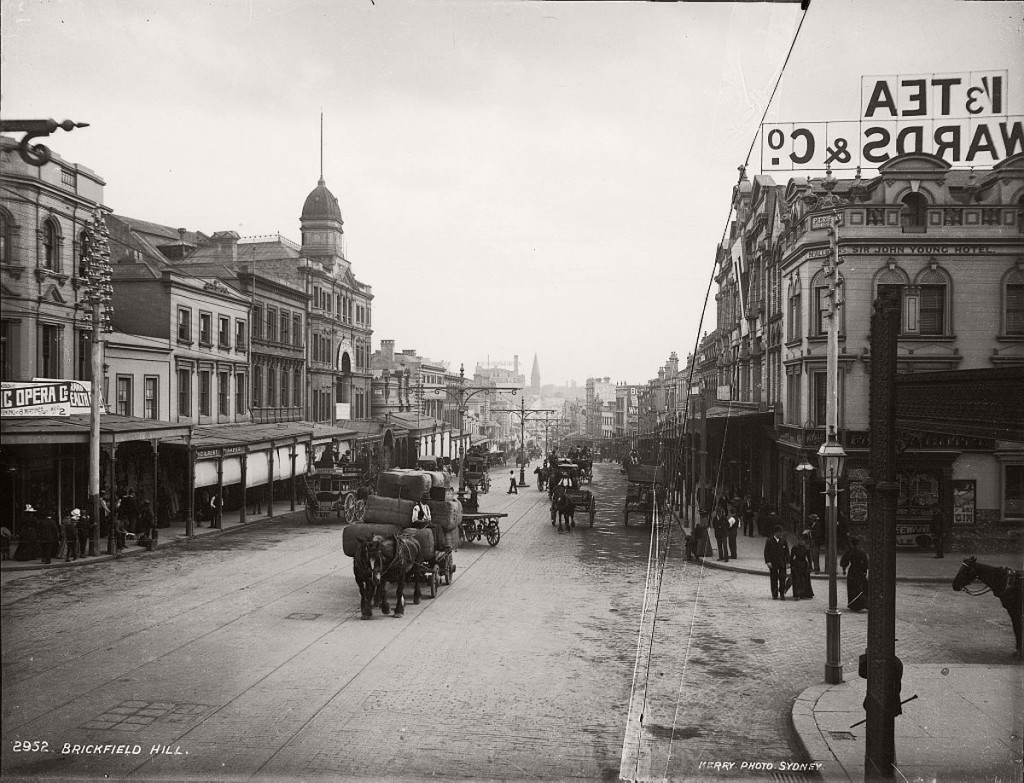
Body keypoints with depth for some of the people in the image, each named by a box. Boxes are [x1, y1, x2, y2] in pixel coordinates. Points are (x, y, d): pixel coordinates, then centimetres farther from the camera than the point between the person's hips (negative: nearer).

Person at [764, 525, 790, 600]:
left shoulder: (783, 540, 5)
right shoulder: (769, 541, -2)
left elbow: (787, 551, 8)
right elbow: (766, 552, -2)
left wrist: (787, 561, 1)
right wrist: (768, 562, -11)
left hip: (782, 563, 1)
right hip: (772, 563, -1)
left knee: (782, 579, -4)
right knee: (773, 579, 5)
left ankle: (782, 594, 4)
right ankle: (774, 594, 16)